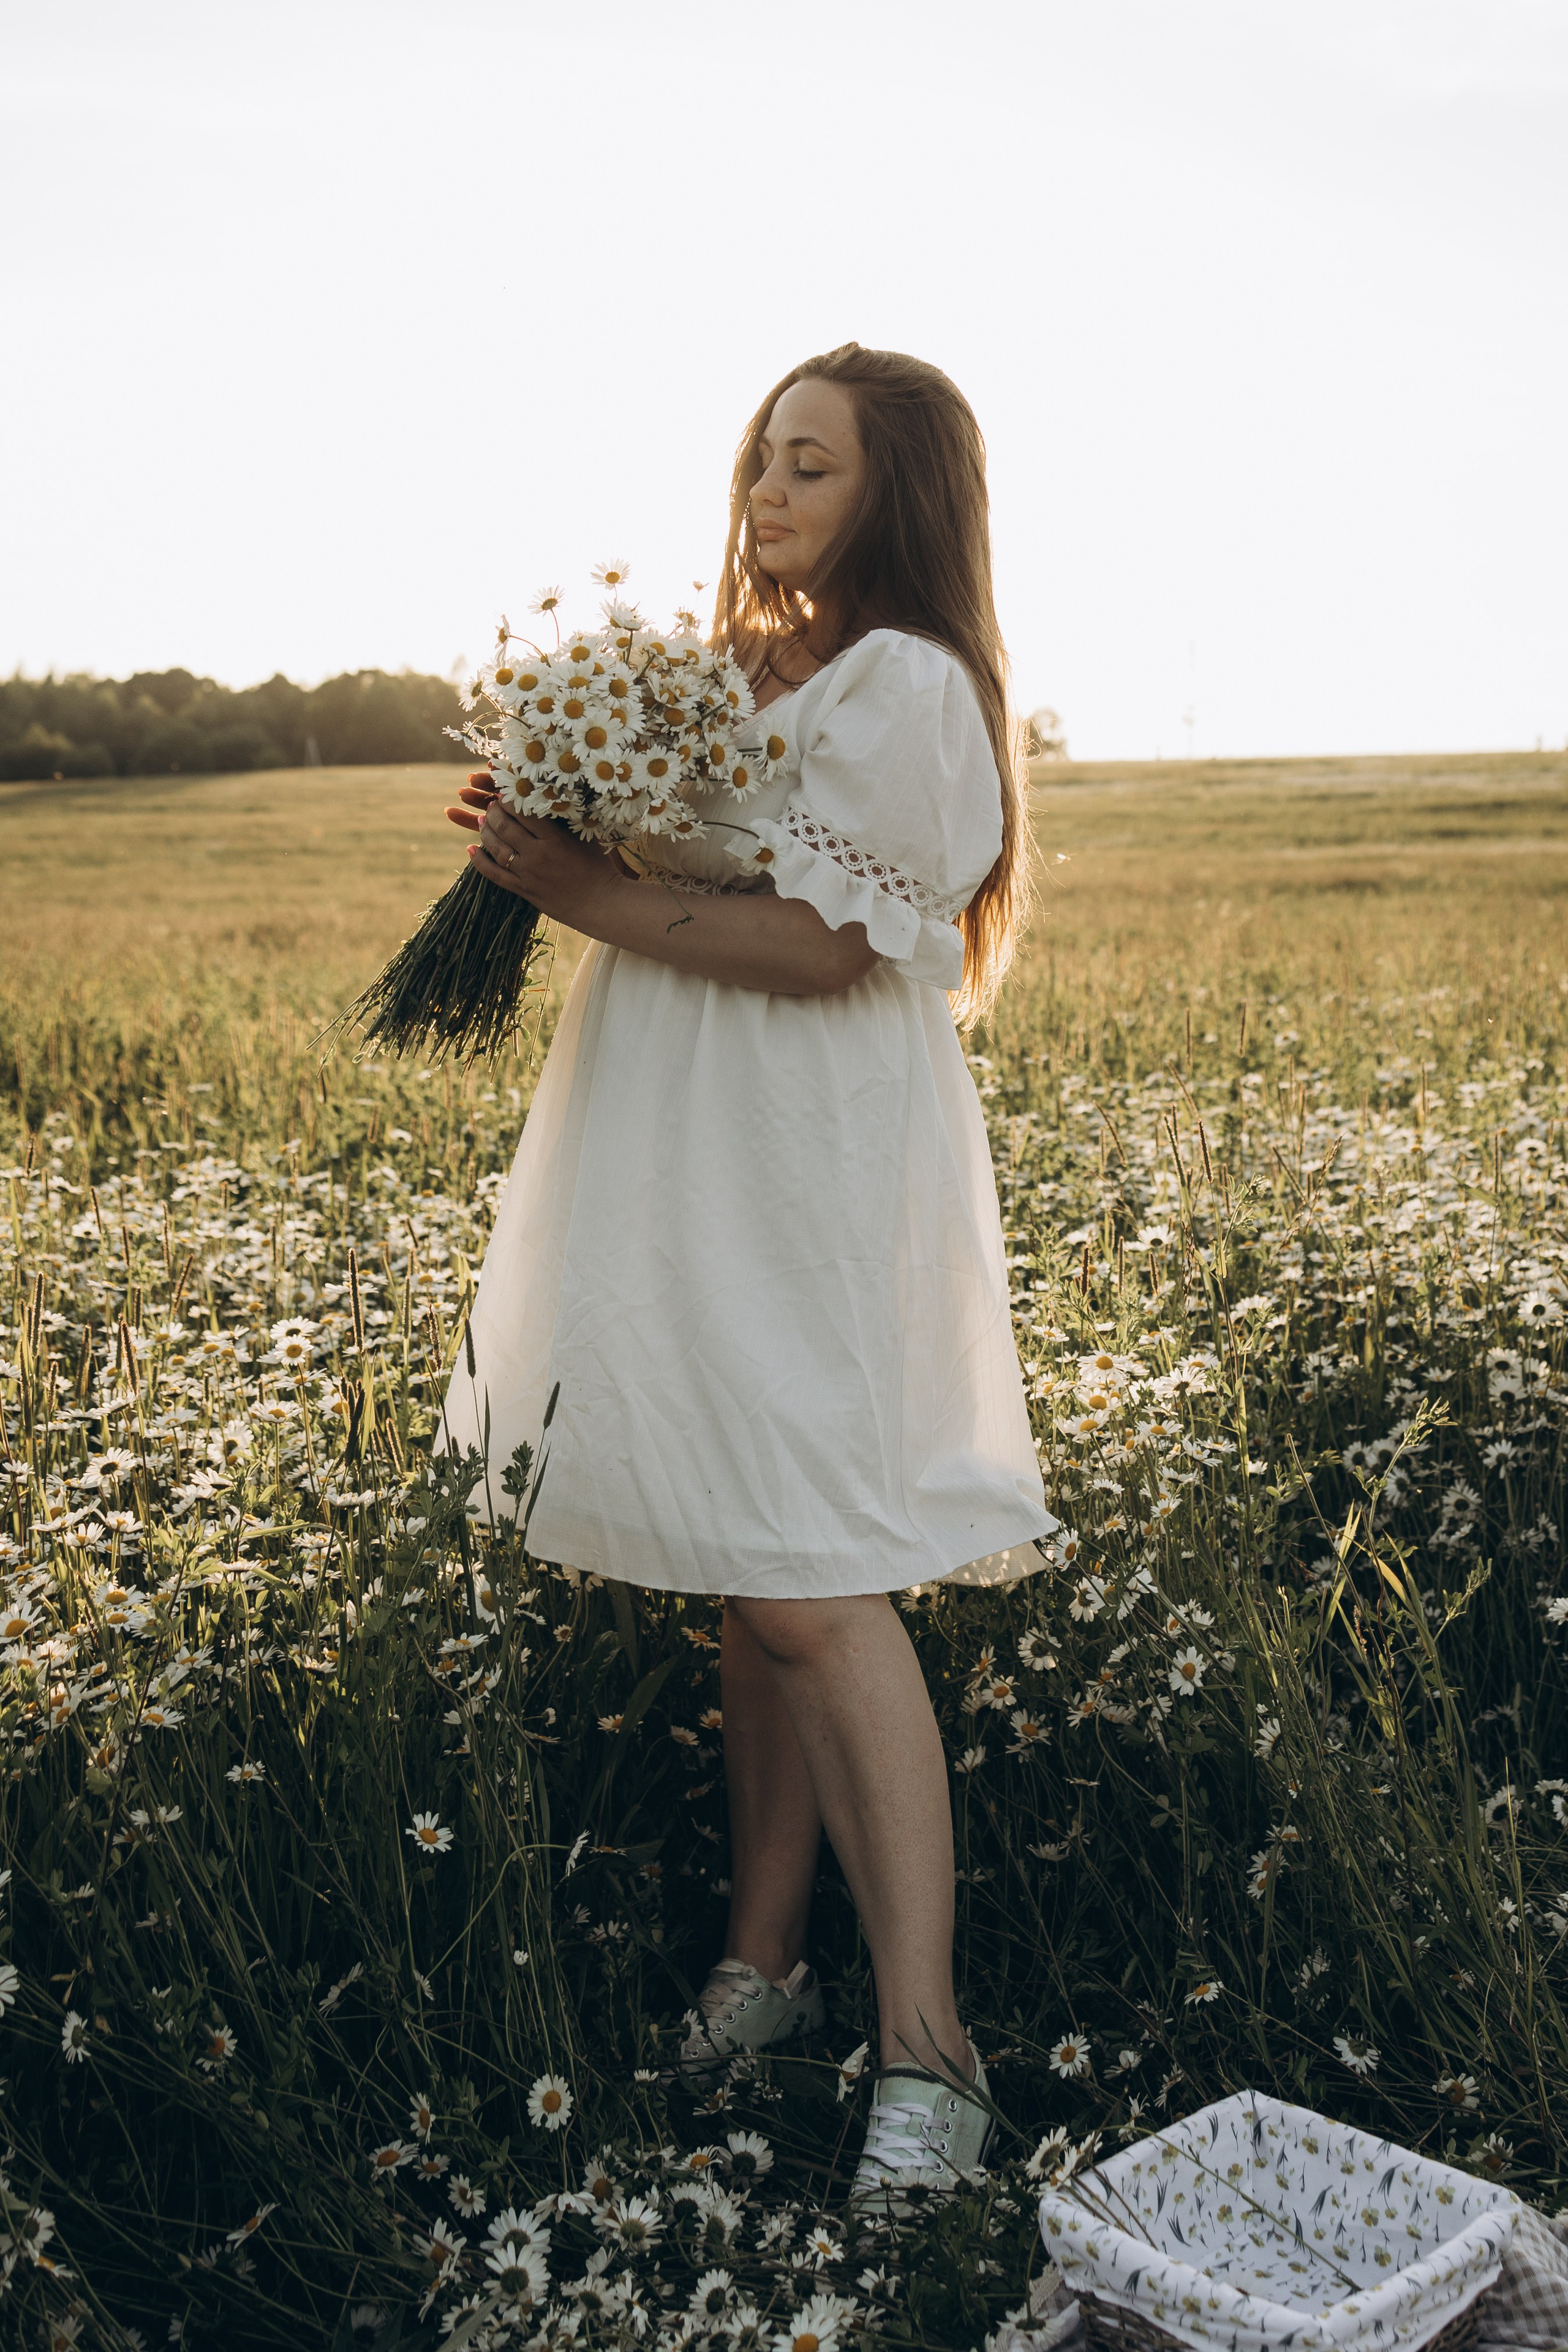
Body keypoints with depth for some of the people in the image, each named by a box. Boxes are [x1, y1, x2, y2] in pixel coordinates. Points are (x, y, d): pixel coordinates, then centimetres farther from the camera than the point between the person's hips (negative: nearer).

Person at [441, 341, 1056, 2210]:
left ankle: (923, 2041, -4)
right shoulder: (746, 671, 17)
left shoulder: (906, 686, -10)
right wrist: (553, 846, 4)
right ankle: (762, 1963, 21)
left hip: (814, 1180, -8)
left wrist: (590, 893, -16)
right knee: (750, 1581, 11)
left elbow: (830, 946, -18)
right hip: (702, 1173, 8)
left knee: (814, 1587, -11)